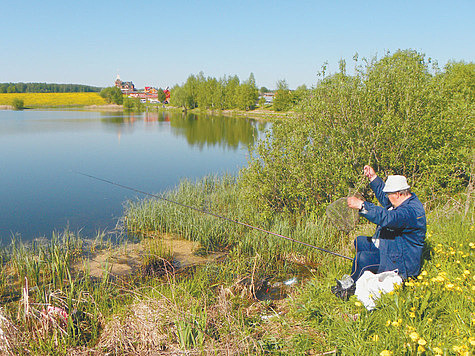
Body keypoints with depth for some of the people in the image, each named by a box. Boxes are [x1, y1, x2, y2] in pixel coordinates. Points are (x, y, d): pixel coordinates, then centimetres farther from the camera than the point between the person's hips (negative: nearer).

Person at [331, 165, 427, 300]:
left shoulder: (411, 211, -29)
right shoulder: (407, 202, 5)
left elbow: (387, 218, -45)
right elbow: (384, 198, 23)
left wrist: (362, 205, -44)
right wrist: (373, 177, 17)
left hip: (400, 263, -11)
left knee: (363, 258, -25)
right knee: (359, 242, 16)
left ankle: (350, 287, 0)